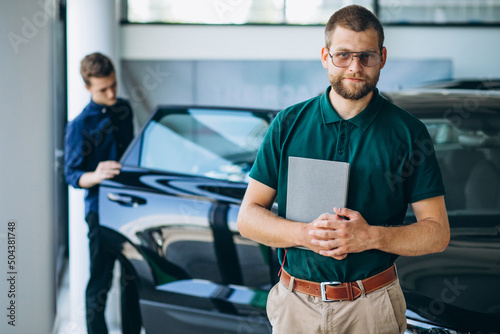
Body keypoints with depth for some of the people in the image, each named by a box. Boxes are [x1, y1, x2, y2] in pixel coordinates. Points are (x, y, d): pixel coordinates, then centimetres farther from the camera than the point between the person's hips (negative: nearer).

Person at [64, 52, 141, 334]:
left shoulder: (124, 109, 6)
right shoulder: (80, 126, -14)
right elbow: (72, 174, -14)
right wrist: (95, 176, -34)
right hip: (102, 212, -6)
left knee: (134, 276, 15)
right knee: (101, 281, -1)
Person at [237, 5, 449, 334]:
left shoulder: (407, 132, -3)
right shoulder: (288, 125, 1)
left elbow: (437, 232, -3)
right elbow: (248, 217, 0)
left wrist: (372, 236, -19)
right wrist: (306, 234, -17)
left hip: (372, 307, -1)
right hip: (296, 304, 1)